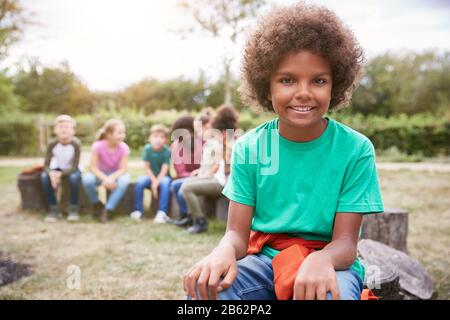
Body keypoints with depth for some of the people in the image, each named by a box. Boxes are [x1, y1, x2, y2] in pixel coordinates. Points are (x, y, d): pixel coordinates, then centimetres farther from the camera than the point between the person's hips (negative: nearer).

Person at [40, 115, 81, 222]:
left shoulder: (75, 144, -26)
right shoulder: (52, 144, -20)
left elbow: (74, 167, -25)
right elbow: (46, 165, -18)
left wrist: (60, 174, -38)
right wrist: (51, 173, -40)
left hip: (71, 169, -2)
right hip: (57, 168, 3)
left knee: (74, 177, -35)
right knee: (44, 176, -26)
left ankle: (73, 208, -14)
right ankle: (54, 208, -12)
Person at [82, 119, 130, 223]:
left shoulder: (123, 148, -17)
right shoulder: (98, 146, -20)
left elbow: (123, 169, -19)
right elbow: (93, 167, -20)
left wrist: (112, 178, -38)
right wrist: (105, 178, -35)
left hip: (116, 175, 1)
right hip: (100, 174, 0)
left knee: (124, 180, -35)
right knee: (87, 178, -33)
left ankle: (107, 210, -21)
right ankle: (98, 205, -6)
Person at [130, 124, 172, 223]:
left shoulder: (167, 151, -17)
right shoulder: (147, 149, -10)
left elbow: (164, 169, -21)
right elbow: (146, 167, -7)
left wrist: (156, 183, -28)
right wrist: (153, 180, -18)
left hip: (163, 176, -2)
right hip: (151, 176, 3)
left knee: (165, 183, -35)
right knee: (140, 182, -26)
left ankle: (162, 212, -32)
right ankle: (138, 211, -15)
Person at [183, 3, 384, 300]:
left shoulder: (355, 149, -11)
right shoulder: (248, 147, -5)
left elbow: (345, 243, -12)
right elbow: (238, 233, -6)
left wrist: (320, 260, -36)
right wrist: (224, 251, -31)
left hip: (329, 262, -1)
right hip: (264, 258, 2)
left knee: (332, 294, -36)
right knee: (203, 287, -27)